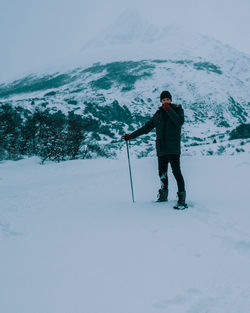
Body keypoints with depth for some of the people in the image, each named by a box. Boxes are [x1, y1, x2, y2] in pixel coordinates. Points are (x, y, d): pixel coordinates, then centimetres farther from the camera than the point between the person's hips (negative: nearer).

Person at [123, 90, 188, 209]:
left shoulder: (177, 109, 6)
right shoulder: (158, 114, 17)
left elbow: (180, 122, -14)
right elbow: (146, 127, 22)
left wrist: (168, 109, -15)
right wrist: (131, 136, 19)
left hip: (173, 147, -5)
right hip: (161, 148, 5)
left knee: (176, 171, -13)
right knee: (162, 173, 8)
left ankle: (182, 199, -14)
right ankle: (163, 195, 24)